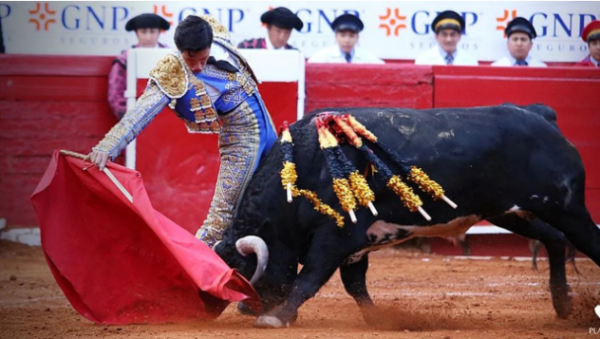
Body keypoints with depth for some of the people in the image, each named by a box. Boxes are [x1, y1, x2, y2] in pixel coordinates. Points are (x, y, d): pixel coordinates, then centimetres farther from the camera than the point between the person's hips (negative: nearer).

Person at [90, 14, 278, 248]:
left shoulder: (218, 39, -9)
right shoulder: (173, 76, -26)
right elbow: (141, 112, -36)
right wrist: (108, 147, -48)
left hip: (265, 126, 6)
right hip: (241, 138, -6)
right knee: (223, 211, -10)